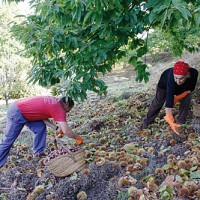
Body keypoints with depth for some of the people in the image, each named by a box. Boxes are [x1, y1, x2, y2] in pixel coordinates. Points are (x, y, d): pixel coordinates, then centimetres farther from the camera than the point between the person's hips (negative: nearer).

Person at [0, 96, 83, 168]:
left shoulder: (55, 101, 7)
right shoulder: (59, 109, -18)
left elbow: (43, 115, 8)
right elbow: (66, 131, -22)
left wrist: (56, 128, 1)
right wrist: (78, 138, -6)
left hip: (20, 108, 9)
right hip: (16, 112, -9)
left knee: (40, 128, 9)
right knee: (8, 141, -3)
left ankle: (38, 154, 16)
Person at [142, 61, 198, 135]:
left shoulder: (194, 73, -38)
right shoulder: (171, 77, -49)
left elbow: (190, 88, -17)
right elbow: (169, 98, -54)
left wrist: (178, 98, -28)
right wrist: (170, 121, -61)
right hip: (165, 83, -3)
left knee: (186, 100, -11)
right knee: (158, 102, 2)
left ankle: (181, 122, 9)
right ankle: (146, 122, 21)